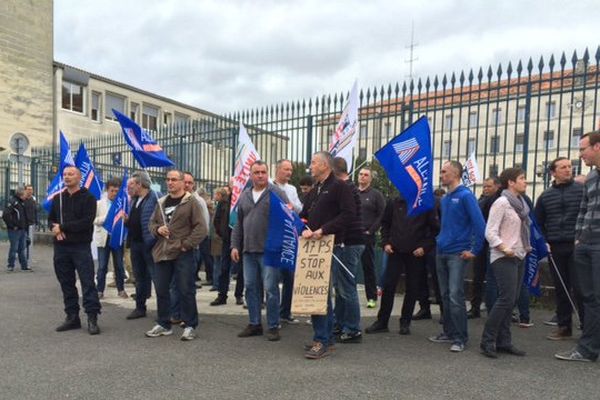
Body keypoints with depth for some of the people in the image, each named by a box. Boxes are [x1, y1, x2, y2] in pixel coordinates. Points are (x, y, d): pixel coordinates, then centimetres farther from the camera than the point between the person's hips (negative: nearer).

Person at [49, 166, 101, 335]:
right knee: (66, 283, 11)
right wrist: (54, 228, -6)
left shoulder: (88, 198, -4)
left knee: (88, 282, -6)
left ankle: (92, 318, -2)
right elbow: (51, 219, 17)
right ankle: (72, 317, 21)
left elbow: (87, 221, -16)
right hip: (61, 247, 6)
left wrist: (62, 227, -13)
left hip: (81, 246, -6)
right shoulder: (57, 198, 15)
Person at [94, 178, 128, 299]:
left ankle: (121, 289, 20)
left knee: (119, 266, 9)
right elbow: (95, 220, -2)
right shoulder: (99, 203, 4)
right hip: (104, 237, 0)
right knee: (102, 266, 6)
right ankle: (100, 290, 16)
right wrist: (107, 217, -16)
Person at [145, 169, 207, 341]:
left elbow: (201, 228, -10)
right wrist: (157, 229, -1)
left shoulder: (191, 202, -6)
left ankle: (190, 326, 12)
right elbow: (151, 223, 21)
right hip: (162, 253, 6)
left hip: (183, 254, -6)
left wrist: (186, 244, -15)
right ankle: (163, 324, 27)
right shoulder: (161, 203, 14)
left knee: (186, 290, -1)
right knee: (161, 289, 12)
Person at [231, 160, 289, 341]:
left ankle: (273, 326, 12)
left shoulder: (277, 194, -3)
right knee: (251, 288, 11)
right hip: (248, 251, 6)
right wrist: (235, 246, 10)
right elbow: (238, 224, 17)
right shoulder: (244, 196, 14)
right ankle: (254, 324, 24)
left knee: (271, 289, -1)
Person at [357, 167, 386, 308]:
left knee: (368, 267, 4)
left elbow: (382, 215, -4)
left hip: (367, 236, -3)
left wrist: (371, 231, -10)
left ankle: (372, 297, 14)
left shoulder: (376, 194, 1)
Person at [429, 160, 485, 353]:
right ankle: (449, 332, 24)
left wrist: (474, 250, -15)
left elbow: (479, 224, -15)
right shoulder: (445, 198, 13)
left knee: (455, 296, -8)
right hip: (442, 252, 8)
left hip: (457, 254, -8)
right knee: (445, 296, 13)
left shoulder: (465, 196, -10)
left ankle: (460, 338, 3)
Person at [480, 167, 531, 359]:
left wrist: (526, 246, 10)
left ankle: (503, 342, 14)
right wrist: (504, 248, -24)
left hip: (518, 257, 8)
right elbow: (490, 232, -15)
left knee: (510, 300, 7)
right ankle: (487, 342, -3)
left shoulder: (521, 202, 14)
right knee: (506, 299, -12)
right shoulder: (501, 202, -10)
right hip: (503, 258, -8)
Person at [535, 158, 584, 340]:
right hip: (555, 248, 3)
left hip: (577, 247, -3)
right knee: (560, 289, 9)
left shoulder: (582, 189, 1)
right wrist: (544, 242, 4)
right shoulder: (545, 196, 10)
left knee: (579, 288, -3)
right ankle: (564, 327, 19)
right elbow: (539, 222, 15)